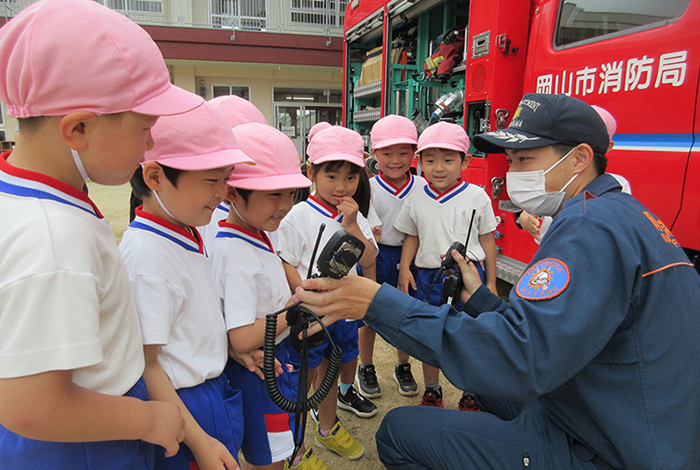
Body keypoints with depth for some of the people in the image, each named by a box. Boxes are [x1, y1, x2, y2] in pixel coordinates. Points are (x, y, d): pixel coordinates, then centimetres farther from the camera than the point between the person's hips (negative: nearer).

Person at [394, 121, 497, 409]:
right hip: (428, 276, 2)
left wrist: (490, 282, 3)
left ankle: (471, 396, 29)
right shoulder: (416, 199, 2)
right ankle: (432, 392, 34)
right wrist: (404, 269, -2)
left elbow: (487, 240, 2)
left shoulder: (476, 197, -4)